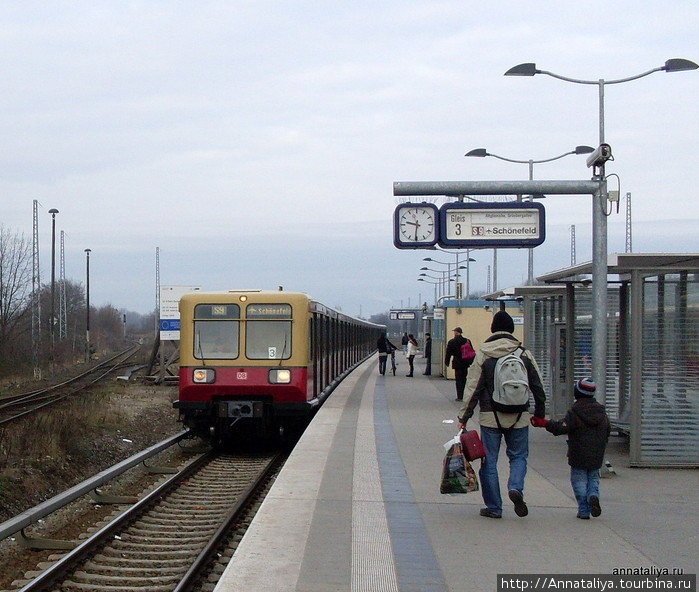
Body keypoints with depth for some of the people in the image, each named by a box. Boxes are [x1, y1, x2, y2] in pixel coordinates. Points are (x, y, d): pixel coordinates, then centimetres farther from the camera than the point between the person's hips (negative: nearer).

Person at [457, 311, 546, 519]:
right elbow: (538, 388, 7)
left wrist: (464, 417, 0)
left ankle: (494, 507, 8)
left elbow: (473, 389, -5)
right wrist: (539, 414, 19)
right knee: (518, 456, 16)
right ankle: (515, 487, -11)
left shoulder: (483, 355, -4)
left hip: (491, 417, -1)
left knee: (489, 461, 7)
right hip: (519, 417, 1)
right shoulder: (524, 355, 2)